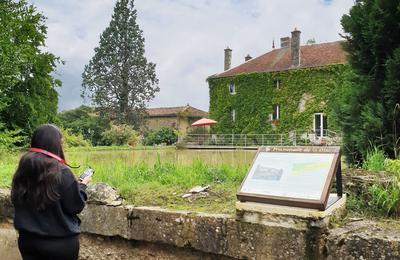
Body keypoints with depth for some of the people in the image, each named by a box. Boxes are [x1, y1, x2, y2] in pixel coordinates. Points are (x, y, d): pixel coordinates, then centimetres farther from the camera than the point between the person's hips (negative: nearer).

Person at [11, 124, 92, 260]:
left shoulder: (22, 169, -5)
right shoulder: (62, 172, -21)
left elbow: (16, 201, 10)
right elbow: (76, 207, -12)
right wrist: (82, 185, 2)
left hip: (28, 239, 5)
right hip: (61, 241, -4)